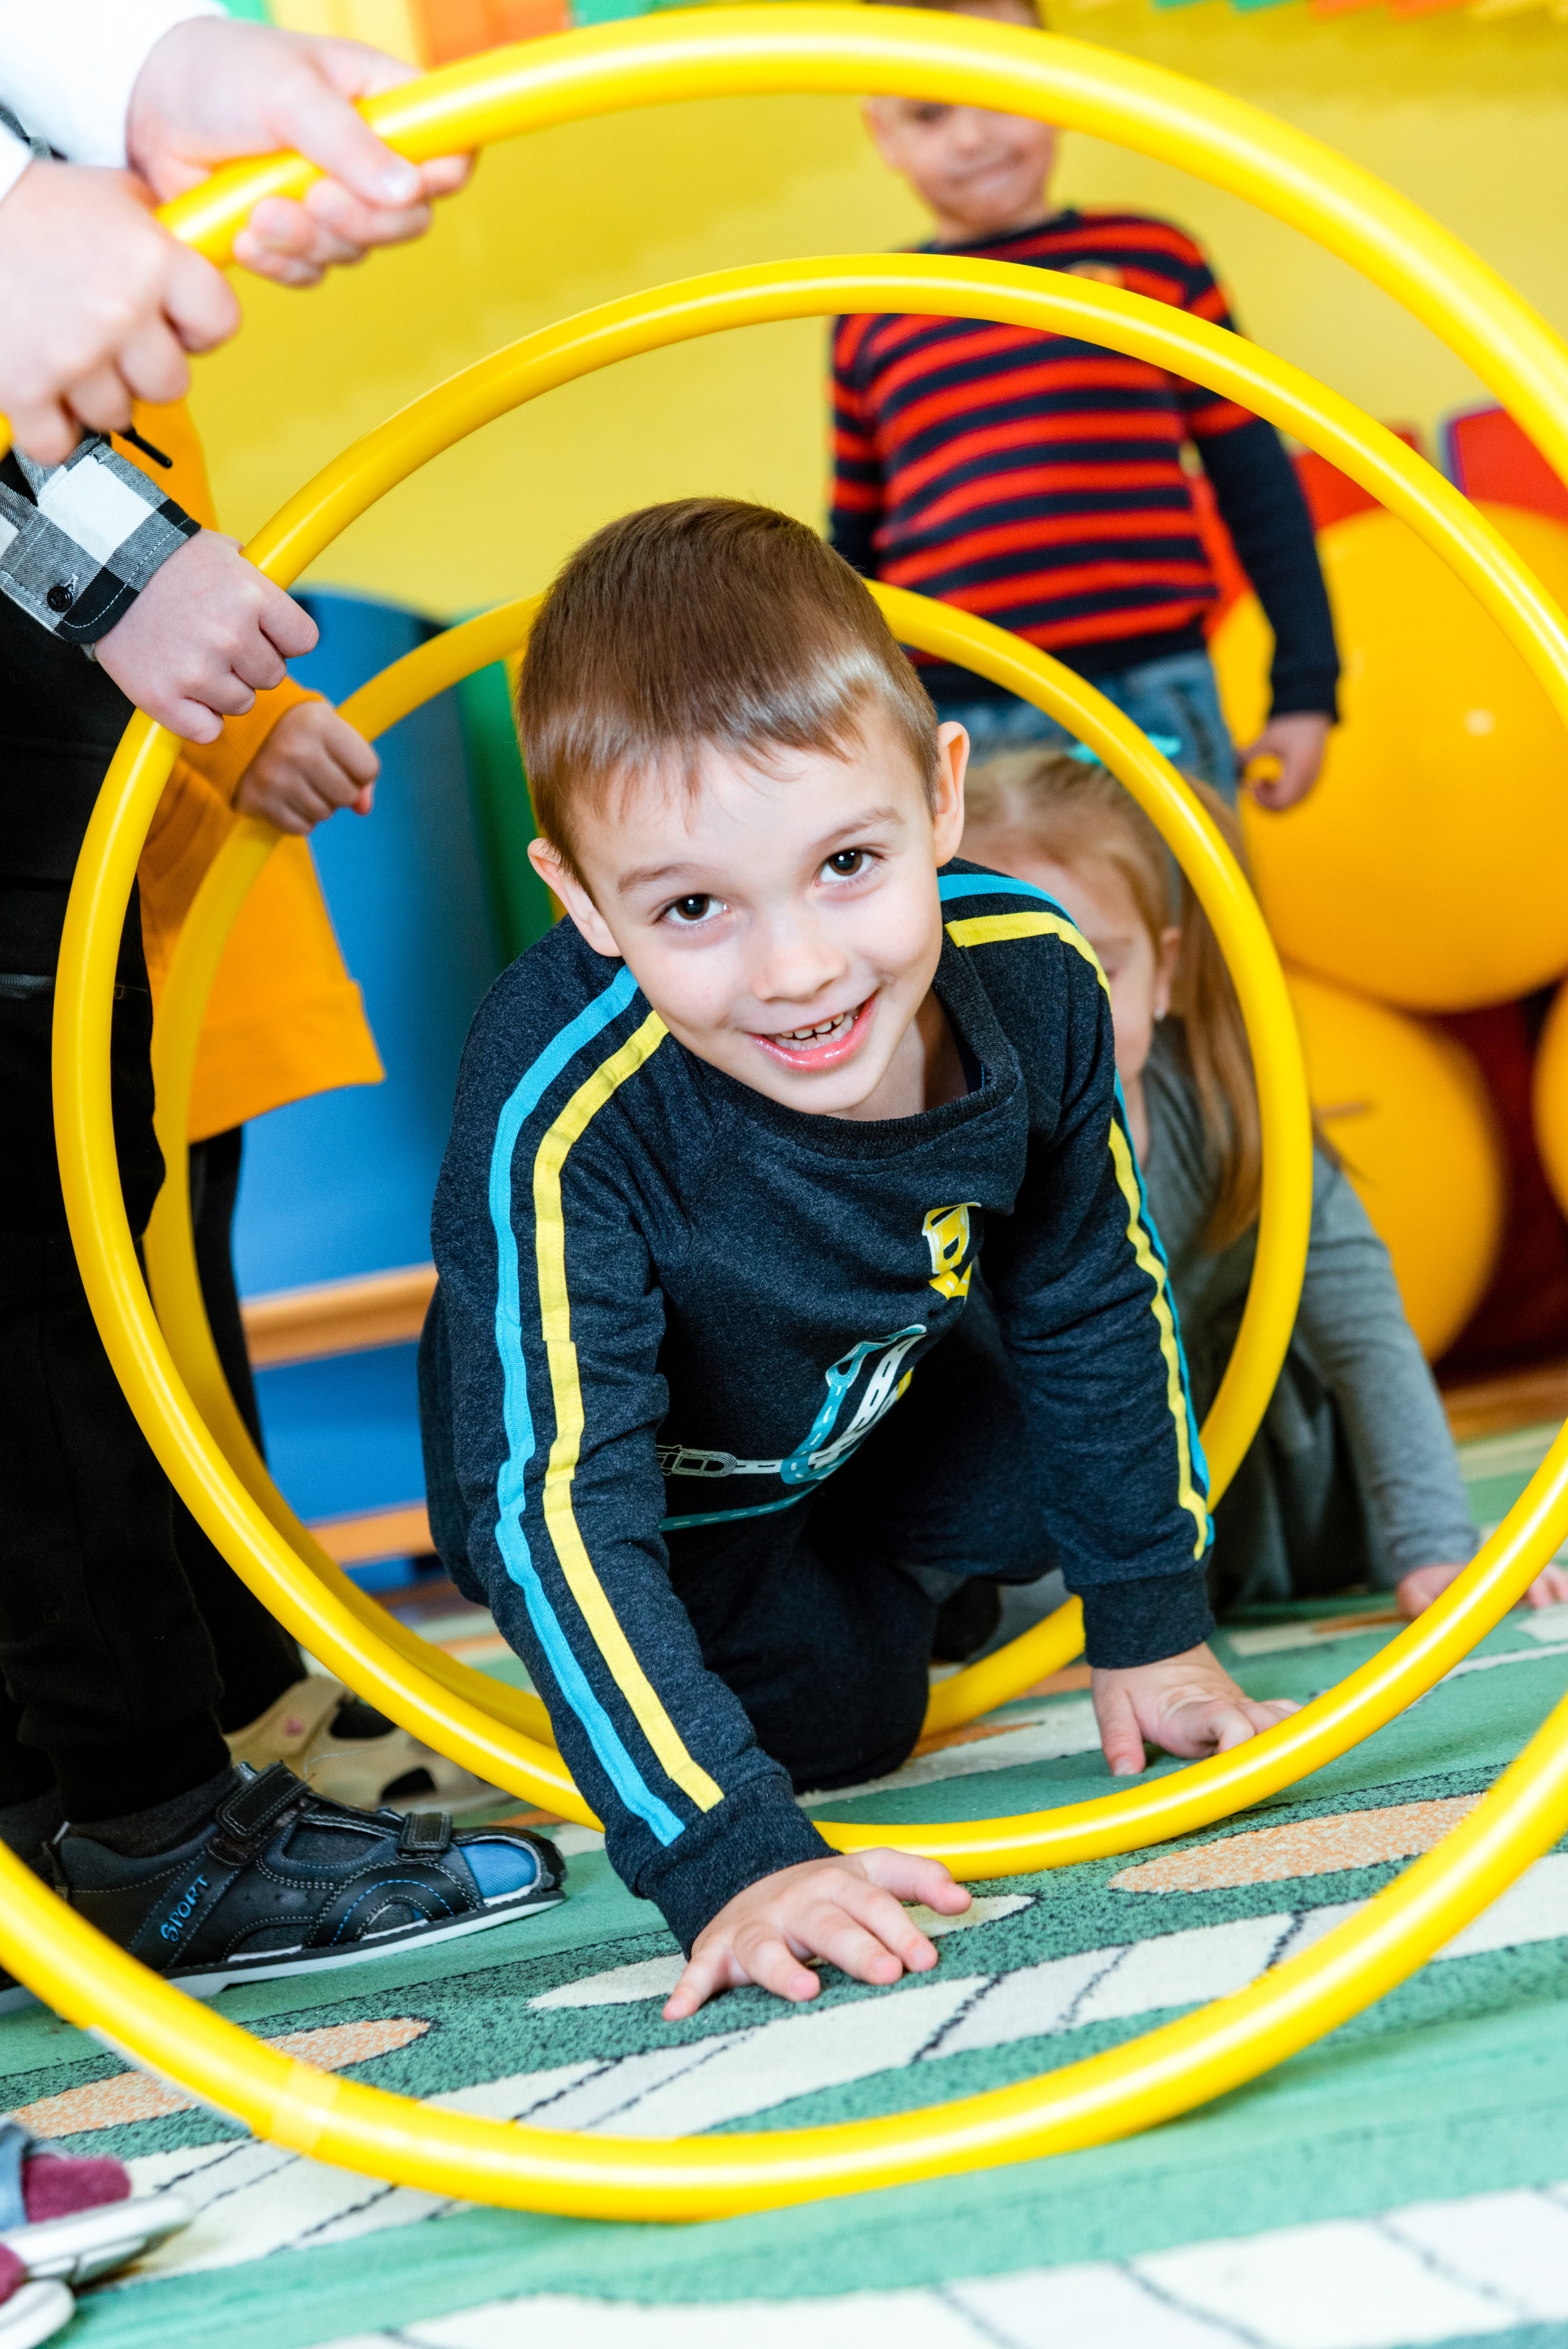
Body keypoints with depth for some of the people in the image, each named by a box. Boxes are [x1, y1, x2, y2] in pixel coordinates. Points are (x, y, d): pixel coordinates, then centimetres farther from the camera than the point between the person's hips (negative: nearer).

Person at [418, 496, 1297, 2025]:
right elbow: (560, 1512, -41)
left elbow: (1093, 1305, -11)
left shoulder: (1030, 980, -30)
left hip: (875, 1400, 4)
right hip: (663, 1493, -4)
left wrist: (1150, 1629, -2)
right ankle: (795, 1604, 26)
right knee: (834, 1714, -5)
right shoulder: (562, 1123, -46)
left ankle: (853, 1553, 36)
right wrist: (731, 1858, -47)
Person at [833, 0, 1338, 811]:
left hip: (1146, 705, -1)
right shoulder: (869, 323, 11)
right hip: (947, 728, 1)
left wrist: (1306, 690, 7)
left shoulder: (1150, 259, 7)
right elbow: (854, 548, 20)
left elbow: (1258, 487, 9)